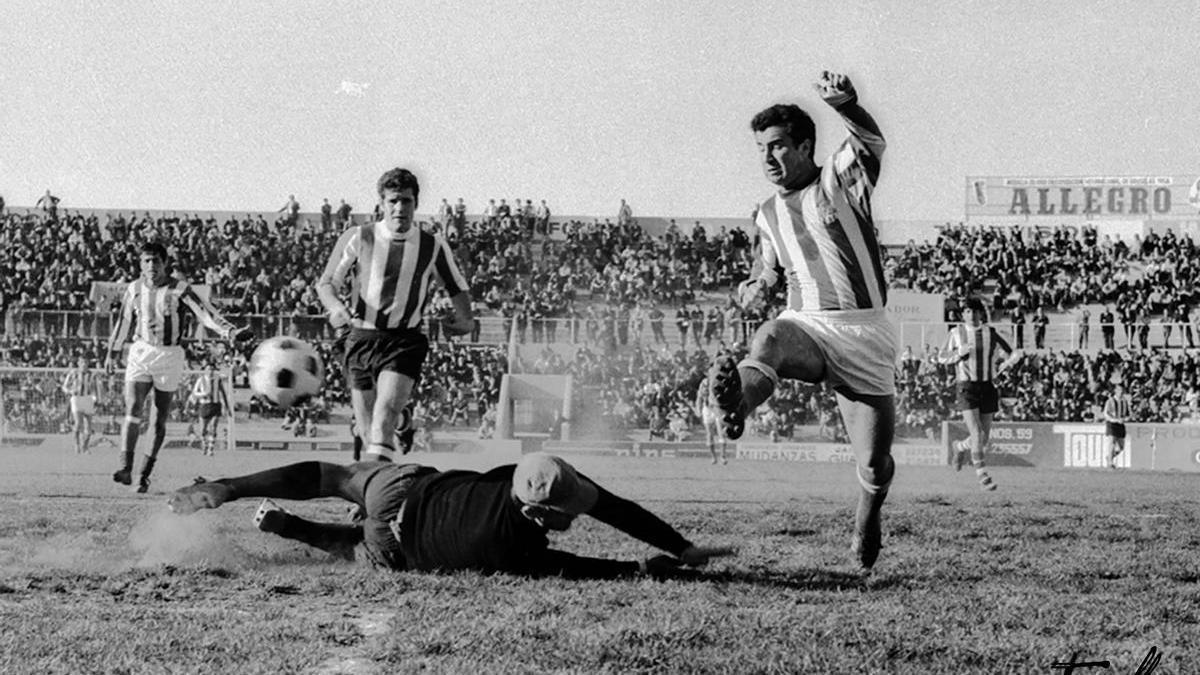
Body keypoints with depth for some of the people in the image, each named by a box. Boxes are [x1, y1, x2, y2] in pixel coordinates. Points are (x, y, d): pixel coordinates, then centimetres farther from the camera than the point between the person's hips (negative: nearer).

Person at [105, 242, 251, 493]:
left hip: (170, 357, -2)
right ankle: (125, 469, -19)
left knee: (160, 419, 4)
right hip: (140, 353, 2)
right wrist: (111, 353, 22)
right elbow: (124, 321, 16)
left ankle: (145, 474, 15)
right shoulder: (134, 289, 2)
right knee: (133, 410, -14)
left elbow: (206, 313, -16)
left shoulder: (180, 289, -9)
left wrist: (231, 332, -31)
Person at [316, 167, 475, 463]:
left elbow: (457, 286, 17)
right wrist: (335, 307, -15)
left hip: (405, 341, -1)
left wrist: (466, 319, -1)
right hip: (361, 337, 2)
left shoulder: (433, 246, 4)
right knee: (367, 425, 2)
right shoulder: (358, 238, 2)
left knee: (386, 410, -24)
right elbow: (326, 282, 7)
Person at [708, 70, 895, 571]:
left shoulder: (841, 180, 2)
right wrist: (762, 282, 10)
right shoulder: (768, 215, 18)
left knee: (874, 465, -5)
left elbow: (870, 142, -20)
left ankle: (868, 517, 31)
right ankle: (738, 402, -72)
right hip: (804, 324, 3)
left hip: (864, 333, -3)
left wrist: (845, 105, -42)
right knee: (768, 341, -36)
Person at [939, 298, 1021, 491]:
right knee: (976, 434, -15)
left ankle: (960, 448, 40)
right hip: (966, 387, -3)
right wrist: (960, 353, -11)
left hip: (987, 387, 3)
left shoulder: (991, 334, 6)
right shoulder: (956, 333, 3)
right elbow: (943, 358, 8)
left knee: (984, 438, 7)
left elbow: (1012, 353, 13)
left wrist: (1008, 361, -9)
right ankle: (983, 476, -9)